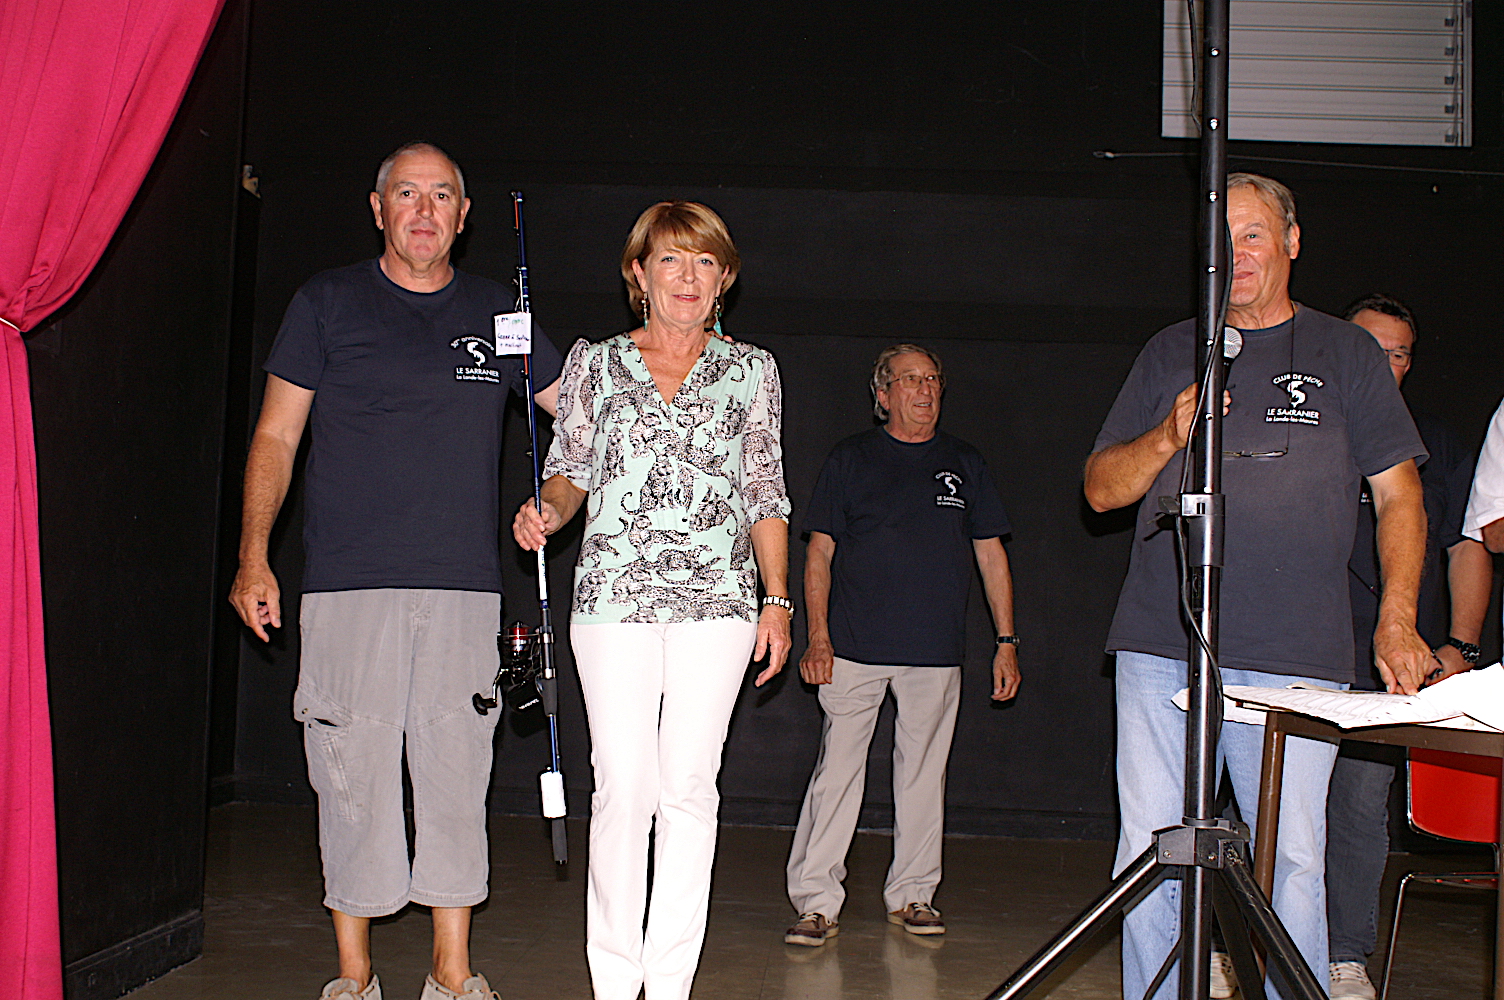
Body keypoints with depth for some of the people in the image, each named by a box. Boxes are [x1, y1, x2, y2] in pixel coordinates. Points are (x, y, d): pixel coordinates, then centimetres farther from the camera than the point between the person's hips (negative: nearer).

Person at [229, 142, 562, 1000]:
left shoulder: (497, 314, 12)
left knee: (456, 776, 4)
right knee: (355, 776, 0)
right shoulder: (328, 302, 7)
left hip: (465, 589, 2)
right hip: (350, 584, -1)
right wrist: (254, 558, 1)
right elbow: (276, 436, 8)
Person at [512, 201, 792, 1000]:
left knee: (690, 786, 0)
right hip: (613, 595, 0)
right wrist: (546, 511, -9)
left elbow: (766, 493, 11)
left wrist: (778, 602, 6)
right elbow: (570, 468, 14)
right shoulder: (594, 363, 10)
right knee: (624, 785, -4)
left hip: (716, 598, 1)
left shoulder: (751, 371, 11)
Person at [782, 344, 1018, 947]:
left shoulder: (964, 464, 13)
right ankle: (817, 902, 0)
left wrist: (1006, 641, 7)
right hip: (855, 648, -2)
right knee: (837, 769, -6)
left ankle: (911, 896, 19)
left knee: (923, 773, 7)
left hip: (936, 651, 2)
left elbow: (990, 554, 14)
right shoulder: (851, 460, 6)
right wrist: (817, 638, -5)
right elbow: (819, 552, 4)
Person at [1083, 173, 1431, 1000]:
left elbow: (1399, 495, 9)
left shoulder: (1345, 353, 11)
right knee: (1149, 853, 3)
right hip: (1160, 646, 2)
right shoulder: (1171, 353, 16)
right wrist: (1169, 438, -7)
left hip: (1297, 654, -2)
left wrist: (1397, 620, -5)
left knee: (1292, 862, -2)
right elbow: (1101, 488, 13)